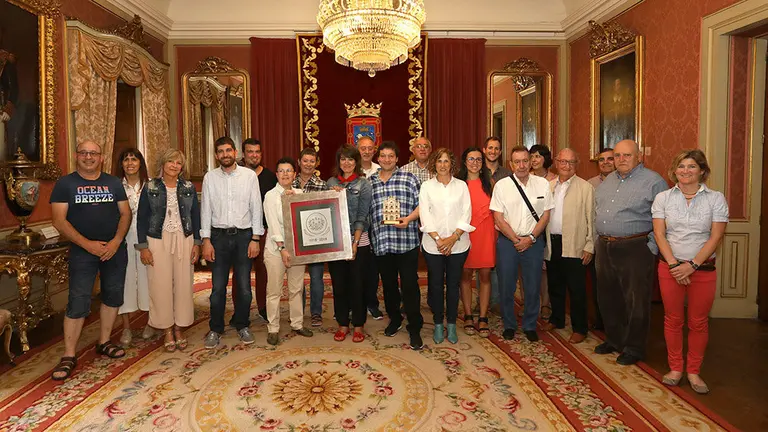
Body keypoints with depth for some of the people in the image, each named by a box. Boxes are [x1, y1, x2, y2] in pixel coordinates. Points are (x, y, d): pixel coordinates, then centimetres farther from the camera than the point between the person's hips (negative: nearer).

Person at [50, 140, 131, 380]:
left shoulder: (114, 183, 8)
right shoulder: (65, 184, 0)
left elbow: (125, 213, 5)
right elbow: (59, 220, -6)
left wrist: (116, 241, -10)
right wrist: (87, 244, -15)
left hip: (115, 250, 3)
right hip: (83, 252, -3)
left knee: (112, 297, 10)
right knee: (78, 304, -6)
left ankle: (104, 342, 26)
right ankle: (69, 356, 4)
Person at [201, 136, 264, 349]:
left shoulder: (250, 175, 0)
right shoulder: (210, 178, 4)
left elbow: (256, 208, 1)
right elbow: (205, 210, 5)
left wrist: (255, 239, -4)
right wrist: (206, 240, -2)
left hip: (244, 235, -1)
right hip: (219, 236, 1)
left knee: (244, 286, 5)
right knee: (218, 287, 4)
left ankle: (242, 325, 24)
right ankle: (215, 329, 20)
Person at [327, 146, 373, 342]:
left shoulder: (364, 183, -1)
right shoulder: (331, 182, 9)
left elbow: (362, 215, -7)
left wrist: (355, 242, -14)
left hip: (358, 240, -3)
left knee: (357, 285, 4)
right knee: (338, 285, 8)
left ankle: (358, 326, 18)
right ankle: (342, 324, 23)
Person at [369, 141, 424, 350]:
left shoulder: (409, 178, 3)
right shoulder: (369, 182, 12)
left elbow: (421, 204, 1)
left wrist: (409, 218, -13)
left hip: (407, 241, -3)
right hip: (381, 242, 4)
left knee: (410, 285, -3)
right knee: (388, 284, 15)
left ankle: (415, 329, 8)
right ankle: (394, 319, 35)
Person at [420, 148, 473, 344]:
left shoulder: (461, 186, 6)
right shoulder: (427, 186, 4)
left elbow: (466, 214, -1)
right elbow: (424, 214, -4)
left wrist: (454, 237, -12)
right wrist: (438, 239, -13)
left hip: (458, 244, 1)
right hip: (433, 245, 0)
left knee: (453, 284, 7)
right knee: (435, 284, 6)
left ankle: (451, 325, 20)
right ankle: (438, 324, 20)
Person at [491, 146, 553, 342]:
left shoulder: (543, 184, 2)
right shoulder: (502, 185, -3)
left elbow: (545, 215, 2)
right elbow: (498, 218, -5)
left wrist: (530, 238, -9)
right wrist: (516, 240, -8)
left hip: (534, 241, 1)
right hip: (507, 241, -1)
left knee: (533, 287, 7)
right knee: (506, 287, 6)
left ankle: (530, 326, 24)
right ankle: (509, 325, 24)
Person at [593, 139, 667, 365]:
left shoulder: (653, 181, -7)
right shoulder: (607, 182, 15)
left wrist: (652, 247, -15)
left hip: (635, 249, -7)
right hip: (604, 248, 7)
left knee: (636, 302, 1)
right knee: (608, 298, 16)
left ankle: (633, 348, 17)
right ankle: (614, 340, 32)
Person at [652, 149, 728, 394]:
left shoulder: (716, 199, 0)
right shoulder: (663, 198, 2)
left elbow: (716, 237, -7)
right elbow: (659, 234, -3)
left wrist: (691, 265, -15)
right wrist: (674, 264, -13)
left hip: (703, 269, 0)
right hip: (670, 268, 1)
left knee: (698, 322, 7)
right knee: (673, 319, 7)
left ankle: (693, 371, 21)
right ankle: (675, 368, 20)